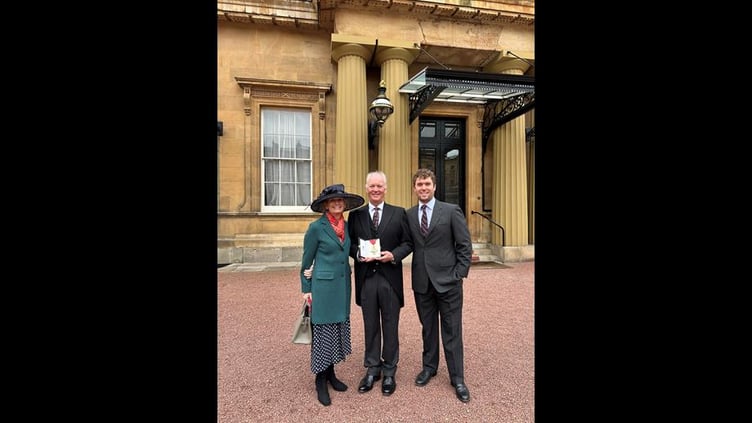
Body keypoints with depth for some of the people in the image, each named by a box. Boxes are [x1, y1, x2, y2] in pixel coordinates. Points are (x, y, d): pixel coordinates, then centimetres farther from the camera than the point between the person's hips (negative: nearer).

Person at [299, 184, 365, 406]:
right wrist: (306, 289, -4)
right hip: (323, 286, -6)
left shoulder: (346, 225, 5)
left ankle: (331, 374, 33)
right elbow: (306, 261, -6)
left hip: (343, 286, 6)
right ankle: (320, 382, 23)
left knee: (339, 329, 14)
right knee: (323, 331, 4)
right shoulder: (316, 227, -11)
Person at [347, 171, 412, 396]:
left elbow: (407, 243, 2)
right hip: (366, 278, 1)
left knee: (390, 327, 11)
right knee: (370, 327, 14)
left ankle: (389, 372, 30)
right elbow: (350, 244, 6)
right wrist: (359, 254, -14)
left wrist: (394, 255, -15)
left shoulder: (399, 213, 2)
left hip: (390, 278, -1)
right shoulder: (355, 215, 4)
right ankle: (372, 370, 33)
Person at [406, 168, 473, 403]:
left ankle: (457, 378, 25)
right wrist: (416, 272, -1)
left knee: (452, 330, 8)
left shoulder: (451, 211, -5)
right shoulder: (408, 215, 4)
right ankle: (429, 367, 36)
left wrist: (459, 274, -7)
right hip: (422, 282, 3)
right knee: (428, 327, 17)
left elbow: (465, 246, -3)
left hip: (447, 280, -2)